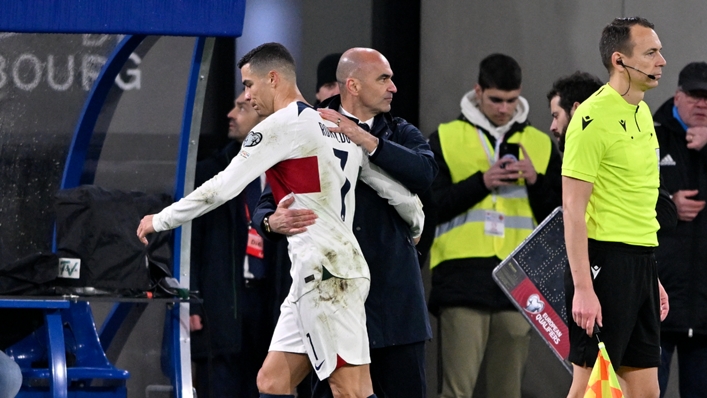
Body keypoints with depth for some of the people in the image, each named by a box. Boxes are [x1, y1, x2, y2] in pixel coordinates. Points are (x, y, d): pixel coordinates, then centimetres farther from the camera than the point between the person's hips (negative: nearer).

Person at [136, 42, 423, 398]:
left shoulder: (282, 125, -6)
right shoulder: (342, 130, 18)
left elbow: (222, 188, -5)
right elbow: (405, 198, 18)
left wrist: (160, 220, 8)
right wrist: (415, 230, 40)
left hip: (325, 274, -9)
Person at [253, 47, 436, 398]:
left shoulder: (399, 134, 14)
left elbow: (425, 172, -9)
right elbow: (266, 206, 0)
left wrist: (366, 140, -16)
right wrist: (274, 221, -25)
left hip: (394, 289, 3)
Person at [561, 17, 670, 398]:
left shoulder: (643, 113, 14)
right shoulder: (593, 117, -12)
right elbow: (573, 209, -15)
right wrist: (582, 288, -21)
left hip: (640, 264, 9)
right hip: (605, 261, -9)